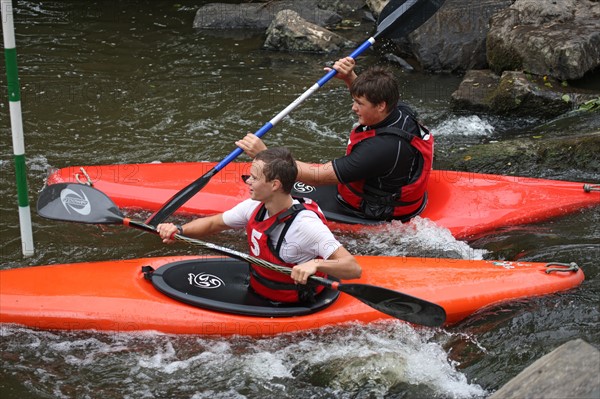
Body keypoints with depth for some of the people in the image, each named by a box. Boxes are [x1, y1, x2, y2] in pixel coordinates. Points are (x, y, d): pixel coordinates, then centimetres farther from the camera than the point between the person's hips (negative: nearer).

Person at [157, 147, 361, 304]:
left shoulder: (306, 225, -31)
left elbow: (353, 268, -34)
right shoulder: (256, 207, -8)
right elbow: (212, 223, 7)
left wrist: (316, 264, -51)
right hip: (256, 289, 7)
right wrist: (179, 230, -10)